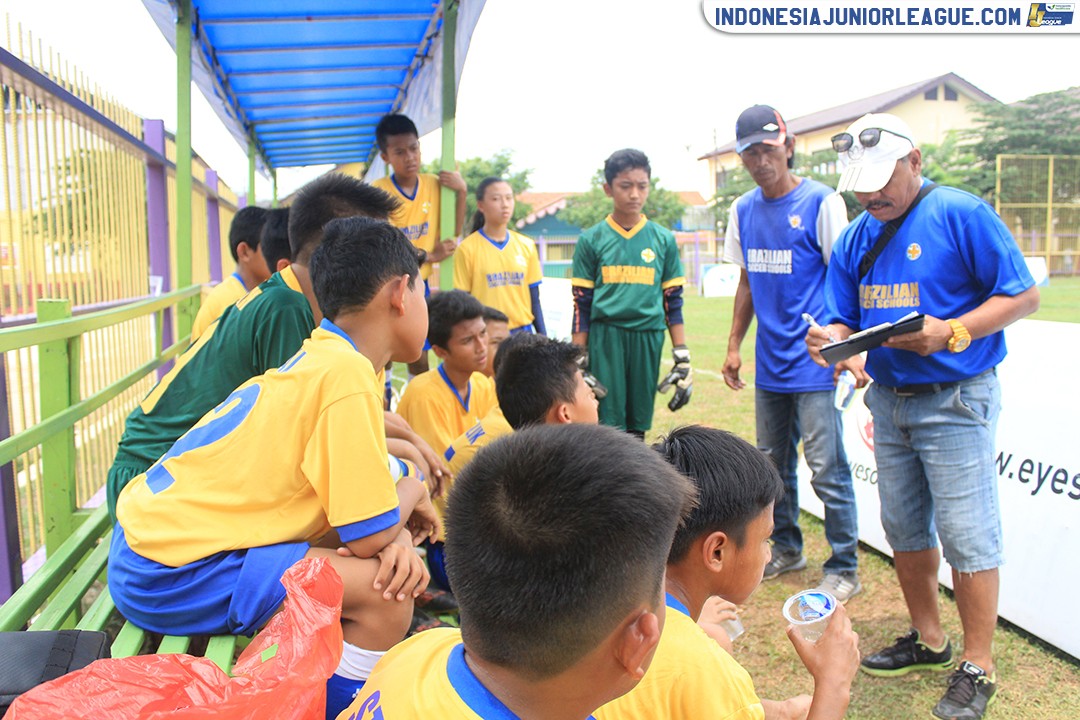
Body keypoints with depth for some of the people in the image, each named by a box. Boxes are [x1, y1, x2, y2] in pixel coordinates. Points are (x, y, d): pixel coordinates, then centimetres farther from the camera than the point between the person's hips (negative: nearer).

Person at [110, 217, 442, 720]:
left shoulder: (321, 359, 9)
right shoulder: (347, 374, -20)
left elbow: (354, 507, 12)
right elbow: (369, 536, -19)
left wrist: (396, 536, -8)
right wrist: (412, 493, 1)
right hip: (170, 576, -9)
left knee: (391, 565, 15)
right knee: (384, 591, -16)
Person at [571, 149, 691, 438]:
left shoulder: (663, 239, 7)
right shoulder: (591, 240, 3)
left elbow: (673, 302, 9)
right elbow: (581, 305, 4)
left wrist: (682, 357, 5)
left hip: (648, 339, 2)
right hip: (605, 339, -2)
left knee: (639, 424, 8)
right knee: (608, 423, -3)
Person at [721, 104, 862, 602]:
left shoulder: (821, 202, -8)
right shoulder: (743, 211, 9)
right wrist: (734, 346, 14)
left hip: (814, 361, -6)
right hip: (770, 362, 6)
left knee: (826, 468, -4)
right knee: (773, 464, 16)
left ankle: (844, 569, 11)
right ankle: (786, 549, 33)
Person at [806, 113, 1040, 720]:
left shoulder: (962, 215, -10)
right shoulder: (854, 239, 9)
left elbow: (1024, 296, -10)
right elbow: (846, 320, 10)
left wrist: (951, 332, -24)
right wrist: (830, 338, -14)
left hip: (955, 401, -6)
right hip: (888, 400, 7)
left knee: (967, 535, -2)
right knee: (904, 529, 14)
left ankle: (978, 668, 12)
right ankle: (929, 641, 31)